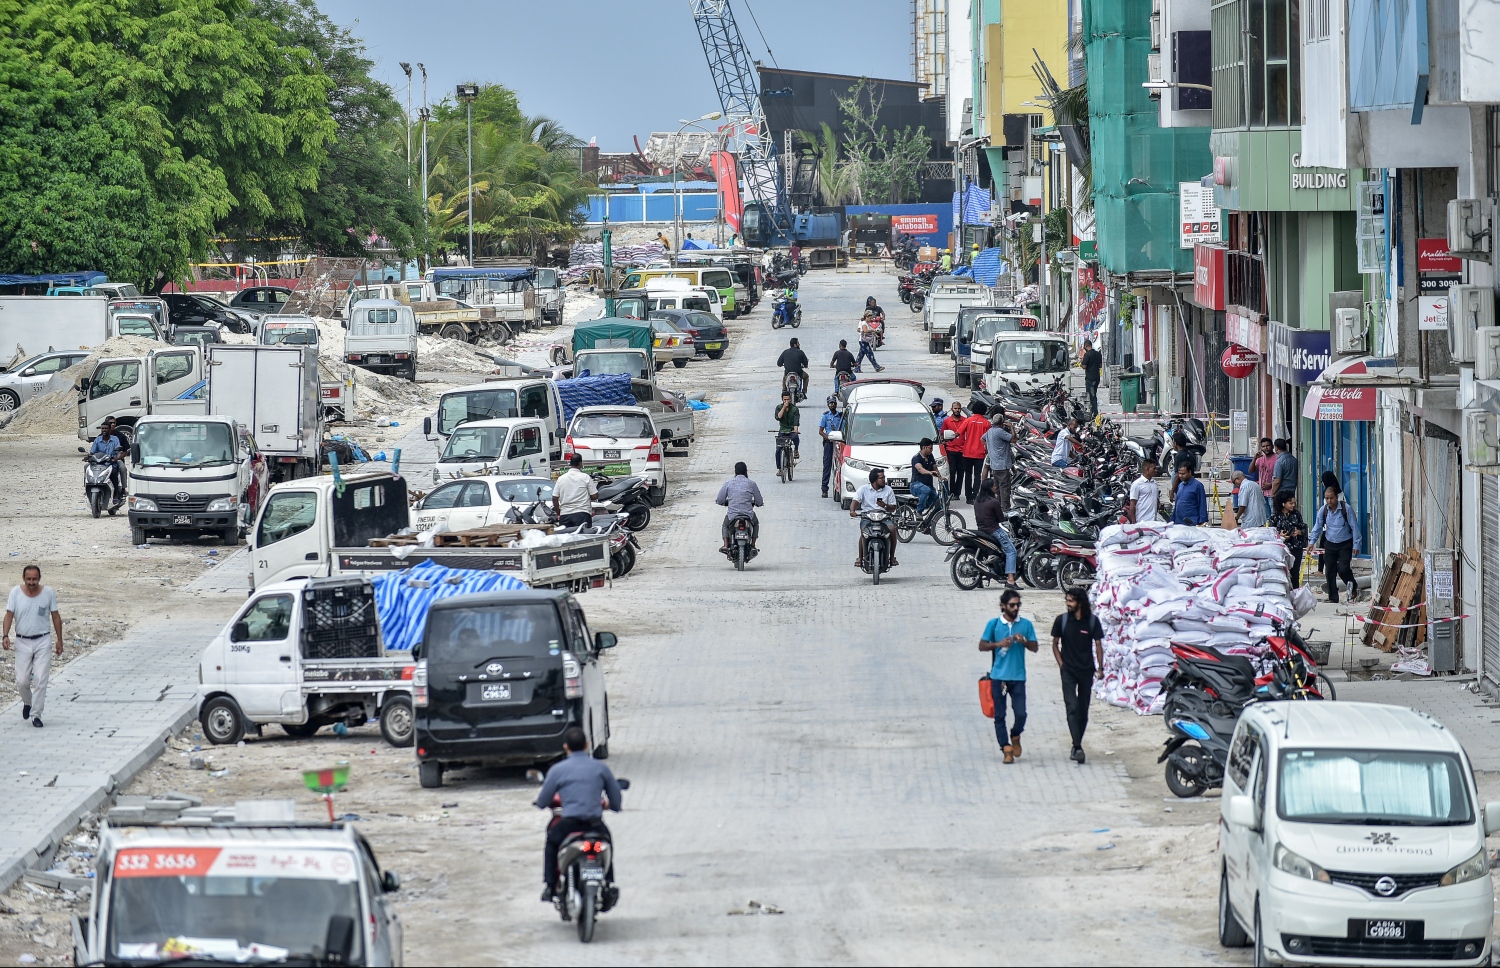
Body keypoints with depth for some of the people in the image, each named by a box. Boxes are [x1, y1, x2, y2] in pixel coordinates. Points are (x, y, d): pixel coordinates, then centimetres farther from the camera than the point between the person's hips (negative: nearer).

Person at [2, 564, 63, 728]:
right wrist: (6, 635, -18)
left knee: (41, 680, -7)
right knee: (22, 681, 0)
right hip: (23, 642, 0)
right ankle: (27, 702, 32)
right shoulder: (16, 592, -4)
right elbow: (9, 615, -4)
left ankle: (36, 715, 1)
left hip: (43, 641, 0)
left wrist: (59, 640, 6)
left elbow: (56, 617, 5)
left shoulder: (48, 593, -3)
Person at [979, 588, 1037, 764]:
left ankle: (1016, 736, 25)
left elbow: (1034, 647, 7)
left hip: (1018, 677, 1)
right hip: (998, 676, -1)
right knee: (999, 715, 0)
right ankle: (1006, 749, 7)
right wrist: (998, 644, -13)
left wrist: (1024, 641, -13)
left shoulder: (1026, 624, 5)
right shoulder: (994, 624, 1)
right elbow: (982, 646, 3)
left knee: (1021, 714, -6)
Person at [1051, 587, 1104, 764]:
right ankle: (1077, 748, -22)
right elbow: (1055, 643, 9)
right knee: (1072, 707, -15)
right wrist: (1060, 663, -3)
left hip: (1086, 670, 1)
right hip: (1068, 670, -1)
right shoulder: (1061, 620, -1)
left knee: (1083, 710, 7)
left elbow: (1098, 645, 4)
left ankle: (1077, 745, 20)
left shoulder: (1092, 621, -1)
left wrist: (1100, 668, -3)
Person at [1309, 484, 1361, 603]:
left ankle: (1354, 589, 9)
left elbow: (1354, 527, -9)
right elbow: (1318, 527, 8)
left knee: (1343, 568, -17)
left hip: (1345, 544, -4)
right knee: (1330, 572, 2)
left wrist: (1356, 545, -9)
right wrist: (1312, 542, 0)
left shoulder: (1346, 508, -13)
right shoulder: (1323, 510, -2)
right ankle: (1333, 599, 10)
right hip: (1330, 544, 4)